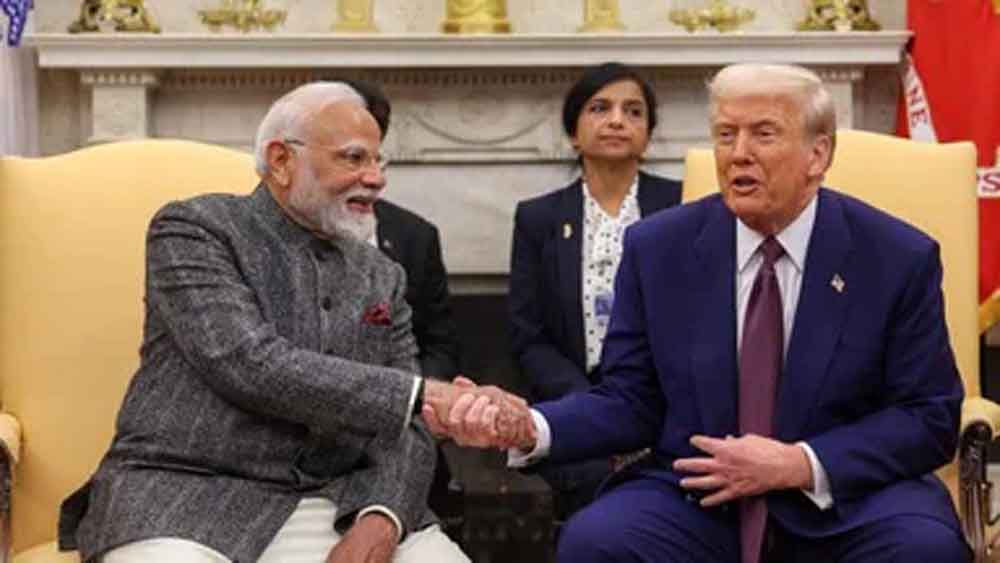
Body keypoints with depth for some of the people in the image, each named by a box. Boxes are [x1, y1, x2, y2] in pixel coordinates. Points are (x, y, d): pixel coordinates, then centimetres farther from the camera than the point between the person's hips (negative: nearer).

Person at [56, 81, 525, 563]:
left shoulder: (381, 277, 13)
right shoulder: (193, 229, -2)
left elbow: (404, 430, 8)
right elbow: (251, 366, -16)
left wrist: (382, 517, -14)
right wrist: (422, 394, -17)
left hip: (335, 506, 4)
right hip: (189, 497, -4)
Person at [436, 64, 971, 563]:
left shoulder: (900, 257, -4)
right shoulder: (657, 248, 0)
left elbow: (930, 418, -3)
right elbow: (631, 400, 3)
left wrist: (800, 465, -16)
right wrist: (531, 427, -17)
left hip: (847, 499, 0)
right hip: (694, 496, 1)